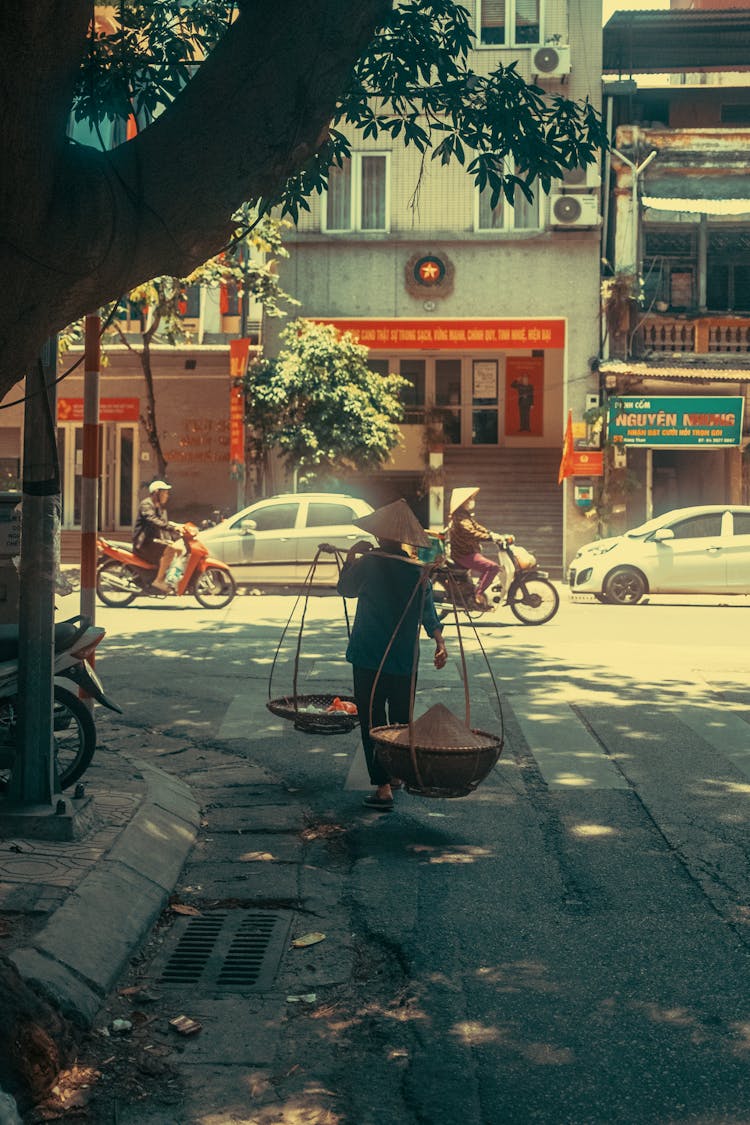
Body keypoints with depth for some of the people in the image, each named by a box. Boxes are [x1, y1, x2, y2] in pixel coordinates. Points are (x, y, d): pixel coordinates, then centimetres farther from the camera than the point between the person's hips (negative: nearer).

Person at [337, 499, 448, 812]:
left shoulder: (368, 563, -8)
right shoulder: (417, 571, 1)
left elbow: (346, 589, 9)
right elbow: (428, 610, -8)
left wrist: (350, 556, 18)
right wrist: (439, 639, -11)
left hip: (368, 657, -4)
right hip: (404, 660, 4)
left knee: (372, 721, -1)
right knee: (401, 719, 19)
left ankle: (382, 786, -8)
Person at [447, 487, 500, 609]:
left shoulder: (466, 516, 16)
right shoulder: (461, 518, -19)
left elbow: (477, 527, 21)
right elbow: (470, 533, -33)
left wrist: (492, 534, 7)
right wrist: (490, 537, -37)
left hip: (469, 552, 11)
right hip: (464, 555, -11)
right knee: (493, 567, -22)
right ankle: (479, 594, -18)